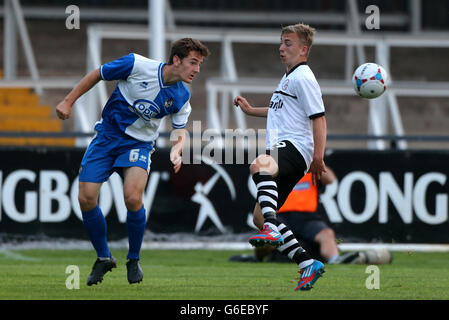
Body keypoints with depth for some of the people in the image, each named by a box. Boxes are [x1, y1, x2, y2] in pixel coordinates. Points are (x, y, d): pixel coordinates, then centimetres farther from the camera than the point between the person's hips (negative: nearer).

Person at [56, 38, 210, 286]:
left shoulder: (181, 97, -8)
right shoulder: (137, 65, -17)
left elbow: (180, 132, 5)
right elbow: (97, 75, -3)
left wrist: (176, 151, -18)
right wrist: (68, 101, -5)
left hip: (139, 144, 0)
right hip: (107, 136, 0)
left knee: (132, 197, -24)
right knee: (86, 198, -10)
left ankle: (134, 260, -1)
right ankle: (103, 258, 13)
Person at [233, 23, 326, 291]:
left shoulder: (304, 78, -7)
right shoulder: (289, 77, 24)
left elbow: (318, 118, -14)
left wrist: (318, 156, -22)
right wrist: (251, 110, 38)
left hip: (295, 148, -10)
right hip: (282, 152, 10)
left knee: (259, 165, -41)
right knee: (260, 216, 6)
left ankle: (273, 229, -57)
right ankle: (308, 264, 9)